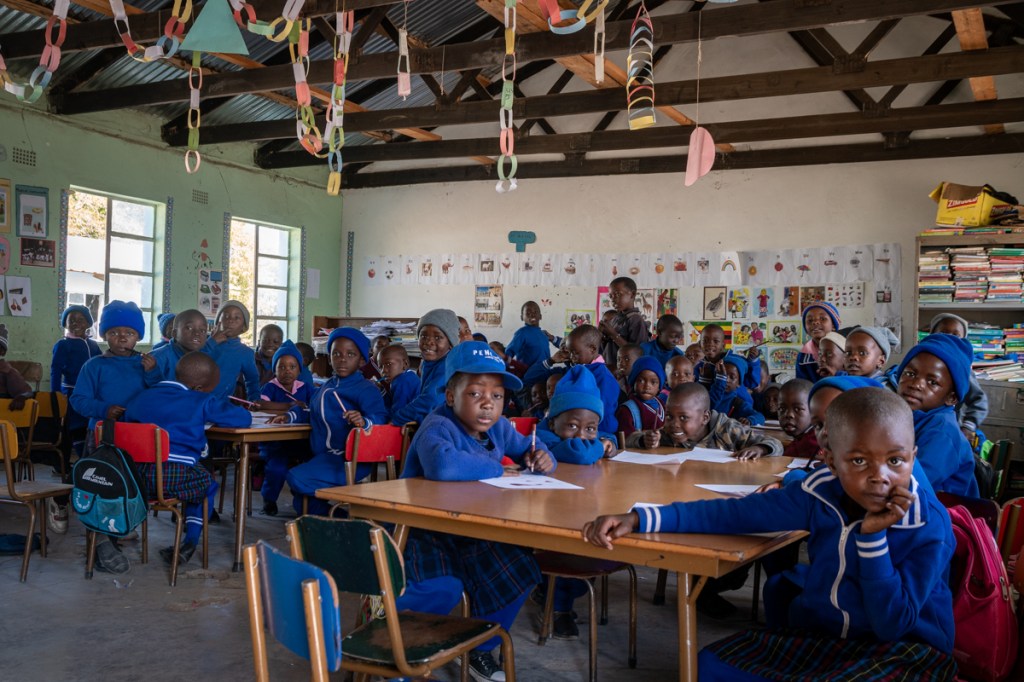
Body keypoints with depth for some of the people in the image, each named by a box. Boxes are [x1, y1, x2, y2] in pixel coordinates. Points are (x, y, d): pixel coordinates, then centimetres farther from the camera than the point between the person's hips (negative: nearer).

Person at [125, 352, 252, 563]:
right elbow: (244, 418, 4)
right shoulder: (202, 402, 4)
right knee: (208, 483, 27)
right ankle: (190, 542, 19)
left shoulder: (141, 397, 17)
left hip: (136, 476, 4)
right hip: (176, 478, -4)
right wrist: (213, 418, 25)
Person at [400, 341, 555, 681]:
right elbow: (442, 465, -45)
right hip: (425, 536, -7)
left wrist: (540, 456, -6)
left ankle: (479, 648, 17)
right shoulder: (438, 427, -22)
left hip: (471, 535, 8)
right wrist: (496, 469, -27)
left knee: (518, 569, -7)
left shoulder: (499, 427, 4)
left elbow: (529, 447, 22)